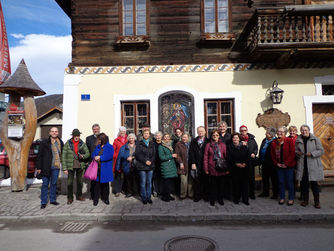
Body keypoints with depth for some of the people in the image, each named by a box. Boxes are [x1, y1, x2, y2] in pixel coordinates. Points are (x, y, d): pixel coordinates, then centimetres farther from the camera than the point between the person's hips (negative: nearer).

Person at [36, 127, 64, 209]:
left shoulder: (60, 143, 9)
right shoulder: (44, 142, -3)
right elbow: (39, 155, -3)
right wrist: (39, 167, -6)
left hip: (56, 167, 4)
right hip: (46, 167, -3)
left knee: (54, 184, 13)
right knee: (45, 184, 3)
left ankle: (53, 200, 25)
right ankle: (43, 202, 12)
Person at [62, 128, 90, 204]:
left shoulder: (82, 144, 2)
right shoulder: (68, 143, -4)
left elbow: (87, 153, 3)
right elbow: (64, 156, -4)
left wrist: (83, 156, -21)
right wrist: (64, 168, -9)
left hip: (80, 166, 2)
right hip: (71, 166, -2)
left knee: (80, 182, 13)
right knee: (70, 182, -1)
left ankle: (79, 196, 30)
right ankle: (70, 198, 16)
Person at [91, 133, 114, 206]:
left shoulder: (110, 147, -3)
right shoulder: (98, 147, 14)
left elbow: (110, 155, -18)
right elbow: (93, 154, 12)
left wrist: (100, 157, -19)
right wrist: (95, 157, -11)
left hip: (105, 170, -4)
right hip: (97, 168, 4)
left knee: (105, 184, 7)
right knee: (96, 183, 3)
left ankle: (105, 198, 22)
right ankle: (96, 199, 14)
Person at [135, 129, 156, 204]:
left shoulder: (152, 144, 12)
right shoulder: (139, 144, 3)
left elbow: (154, 154, 8)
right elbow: (138, 155, -5)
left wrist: (151, 161, -9)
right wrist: (145, 161, -13)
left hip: (150, 166, 3)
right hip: (142, 166, -3)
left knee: (149, 182, 8)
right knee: (143, 183, 1)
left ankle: (149, 197, 17)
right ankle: (144, 198, 12)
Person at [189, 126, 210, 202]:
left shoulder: (208, 141, 6)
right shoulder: (193, 141, 10)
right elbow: (191, 153, 4)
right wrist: (193, 163, -5)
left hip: (205, 164, -1)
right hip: (196, 164, 1)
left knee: (205, 180, 2)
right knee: (196, 181, 2)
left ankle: (206, 195, 15)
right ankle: (197, 196, 12)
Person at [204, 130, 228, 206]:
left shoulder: (223, 145, 4)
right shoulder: (208, 145, 2)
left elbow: (226, 156, 4)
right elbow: (206, 157, 0)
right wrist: (206, 168, -5)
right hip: (212, 168, -1)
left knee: (221, 184, 9)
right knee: (212, 184, 6)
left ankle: (220, 199, 25)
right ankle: (212, 199, 19)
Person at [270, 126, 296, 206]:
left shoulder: (289, 141, -7)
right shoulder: (274, 142, 5)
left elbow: (292, 153, -11)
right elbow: (272, 154, 8)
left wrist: (286, 164, -13)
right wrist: (276, 163, -2)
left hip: (288, 166, -3)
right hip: (279, 166, 4)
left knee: (289, 182, 4)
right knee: (281, 182, 10)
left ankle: (291, 198, 18)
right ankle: (282, 198, 22)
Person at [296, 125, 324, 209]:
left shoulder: (315, 139, 1)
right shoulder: (298, 140, 9)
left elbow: (321, 151, -2)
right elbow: (296, 150, 18)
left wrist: (312, 154, -16)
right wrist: (297, 153, -4)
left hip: (313, 165, -3)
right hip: (302, 166, 3)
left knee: (314, 183, 0)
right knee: (303, 183, 7)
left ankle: (317, 201, 15)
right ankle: (305, 200, 21)